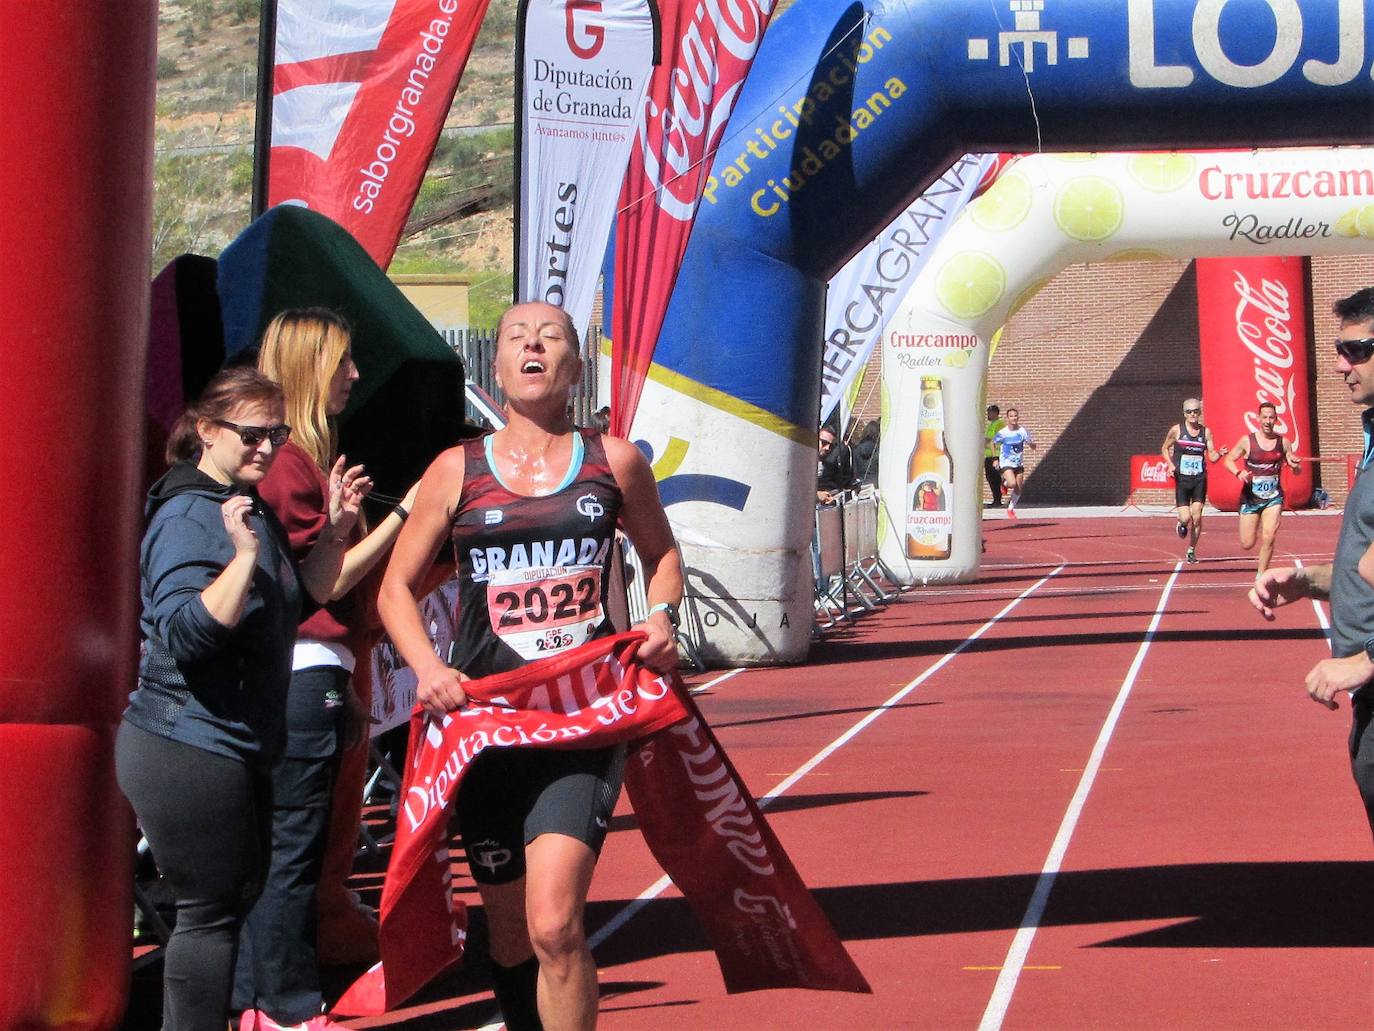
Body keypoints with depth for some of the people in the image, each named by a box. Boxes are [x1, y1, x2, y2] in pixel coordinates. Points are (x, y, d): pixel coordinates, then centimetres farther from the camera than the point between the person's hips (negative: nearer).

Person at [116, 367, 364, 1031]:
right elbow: (184, 633, -28)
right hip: (187, 748, -10)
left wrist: (335, 532, 7)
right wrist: (245, 556, -35)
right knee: (214, 909, -5)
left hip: (235, 746, 11)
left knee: (238, 896, 19)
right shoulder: (189, 517, -17)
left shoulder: (251, 508, 11)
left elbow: (300, 597, 20)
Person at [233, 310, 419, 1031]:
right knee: (293, 849, -3)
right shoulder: (292, 463, -12)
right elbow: (330, 579, -14)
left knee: (275, 849, 13)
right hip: (302, 677, -10)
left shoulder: (304, 455, 18)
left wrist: (343, 690, 19)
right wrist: (405, 511, -14)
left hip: (306, 676, 10)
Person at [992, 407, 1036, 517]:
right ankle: (1004, 483, 11)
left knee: (1018, 490, 7)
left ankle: (1011, 509, 27)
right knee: (1012, 484, -24)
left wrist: (1031, 443, -23)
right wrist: (995, 459, 2)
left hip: (1019, 463, 3)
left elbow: (1033, 447, 0)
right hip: (1006, 463, -3)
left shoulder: (1023, 431, -7)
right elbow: (993, 443, 6)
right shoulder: (1002, 433, -12)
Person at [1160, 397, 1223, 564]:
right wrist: (1171, 465, -5)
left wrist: (1219, 454, -18)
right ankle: (1181, 525, 28)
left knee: (1197, 517, -3)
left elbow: (1211, 456, 5)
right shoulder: (1176, 430, -2)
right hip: (1181, 479, -1)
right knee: (1186, 518, -10)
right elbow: (1164, 448, 11)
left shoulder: (1206, 432, 3)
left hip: (1199, 480, 1)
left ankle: (1191, 551, 12)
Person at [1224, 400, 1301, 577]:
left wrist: (1295, 465, -16)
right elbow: (1229, 460, 2)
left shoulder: (1283, 443, 0)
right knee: (1247, 544, 3)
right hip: (1250, 497, 0)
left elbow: (1297, 470, 9)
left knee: (1268, 539, -16)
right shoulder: (1247, 441, -5)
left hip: (1273, 497, 0)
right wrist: (1238, 473, -18)